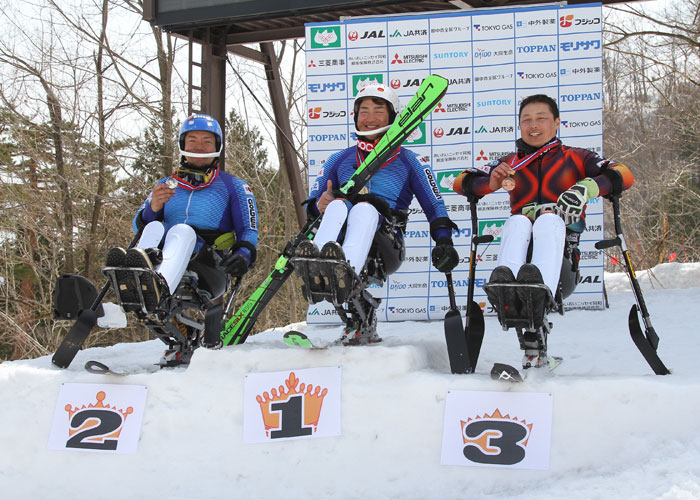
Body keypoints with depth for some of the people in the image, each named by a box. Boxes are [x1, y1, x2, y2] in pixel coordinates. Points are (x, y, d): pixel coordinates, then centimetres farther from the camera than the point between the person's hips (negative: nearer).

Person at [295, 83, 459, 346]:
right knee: (338, 204, -30)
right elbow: (314, 202, 21)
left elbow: (434, 206, 14)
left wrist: (444, 242, -4)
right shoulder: (339, 161, 26)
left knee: (365, 208, -34)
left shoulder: (409, 162, 20)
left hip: (385, 248, -2)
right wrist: (319, 204, -4)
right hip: (340, 240, 2)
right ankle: (315, 269, -62)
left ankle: (347, 276, -67)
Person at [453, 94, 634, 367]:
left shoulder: (575, 158, 16)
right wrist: (492, 183, -8)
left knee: (549, 219, -31)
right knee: (517, 220, -28)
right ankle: (507, 293, -57)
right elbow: (461, 183, 14)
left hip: (561, 263, -2)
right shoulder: (511, 163, 24)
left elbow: (624, 175, 0)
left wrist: (586, 188, -20)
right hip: (520, 257, 2)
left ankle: (542, 292, -62)